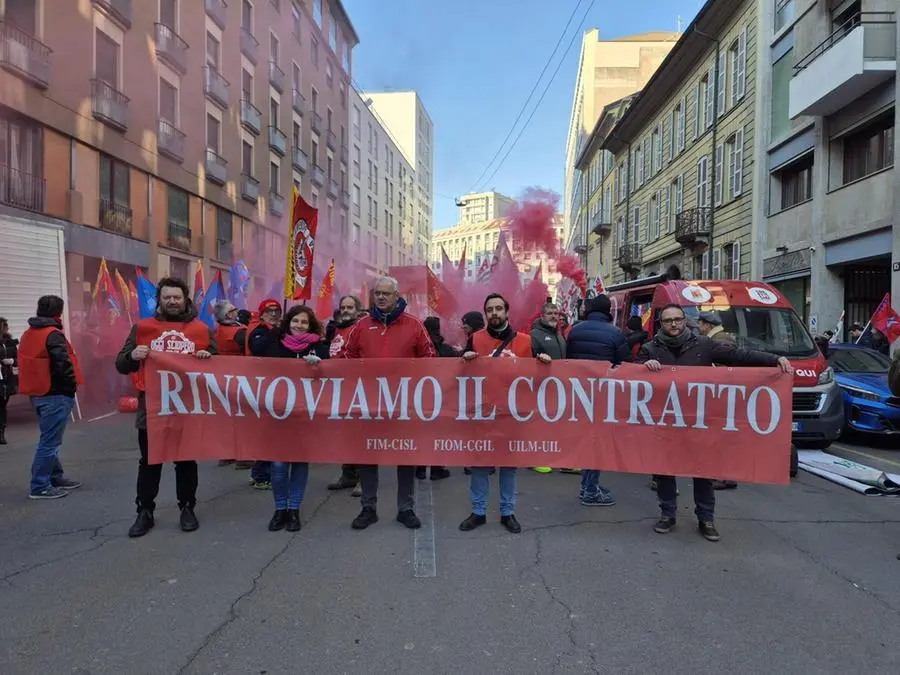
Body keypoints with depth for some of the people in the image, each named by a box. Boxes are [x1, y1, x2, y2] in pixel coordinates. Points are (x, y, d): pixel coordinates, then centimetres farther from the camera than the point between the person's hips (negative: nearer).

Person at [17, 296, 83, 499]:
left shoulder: (28, 334, 13)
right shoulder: (53, 334, -16)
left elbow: (29, 362, 17)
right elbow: (63, 364, -24)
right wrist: (72, 387, -10)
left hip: (39, 393, 10)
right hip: (55, 395, -10)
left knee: (49, 439, 18)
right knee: (50, 441, -4)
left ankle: (55, 477, 27)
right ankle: (40, 487, -1)